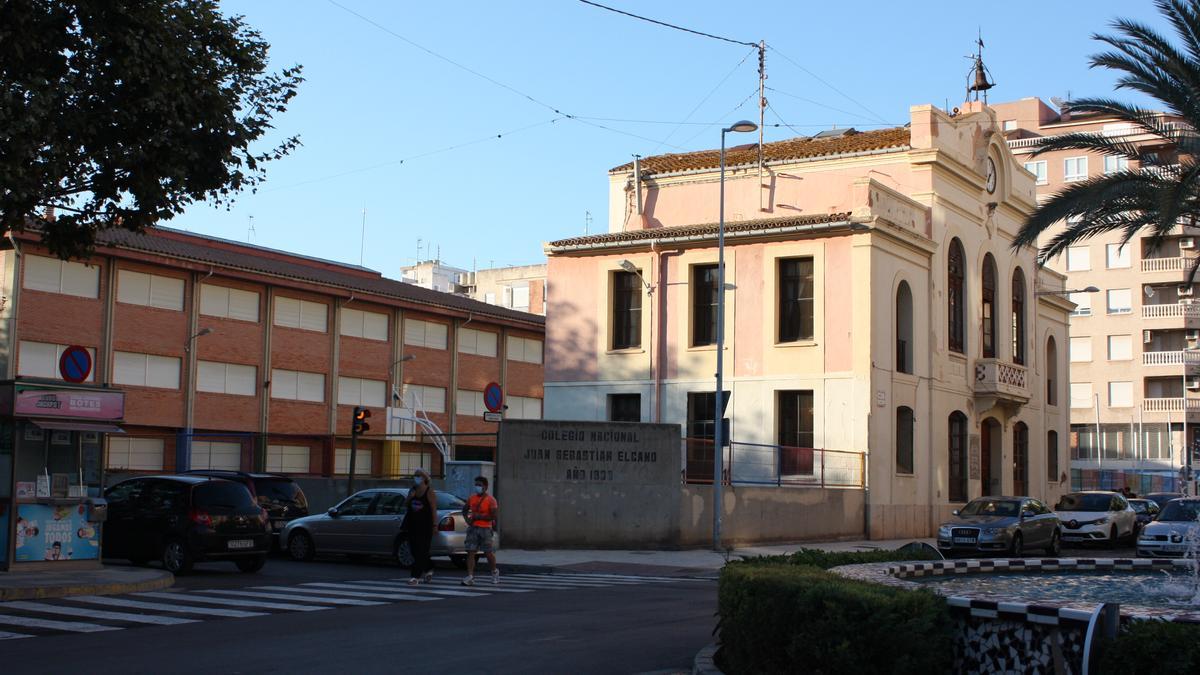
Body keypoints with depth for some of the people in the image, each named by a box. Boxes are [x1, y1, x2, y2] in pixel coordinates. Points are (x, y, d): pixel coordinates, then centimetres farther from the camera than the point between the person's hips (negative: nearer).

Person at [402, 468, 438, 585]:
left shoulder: (429, 491, -7)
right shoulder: (412, 490, 10)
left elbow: (434, 508, -9)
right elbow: (405, 504, 12)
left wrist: (435, 523, -13)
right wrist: (410, 497, -8)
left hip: (425, 525, -6)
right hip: (412, 523, 6)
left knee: (420, 551, -8)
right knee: (414, 550, 10)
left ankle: (415, 576, -10)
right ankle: (428, 569, 31)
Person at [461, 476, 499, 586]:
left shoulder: (491, 500, -6)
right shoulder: (471, 498, 10)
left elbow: (493, 516, -12)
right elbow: (465, 510, 23)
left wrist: (478, 516, -15)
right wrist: (467, 519, 3)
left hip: (485, 528, -4)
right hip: (473, 528, 4)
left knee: (489, 553, 5)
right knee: (470, 552, -6)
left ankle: (495, 572, 30)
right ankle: (470, 577, -8)